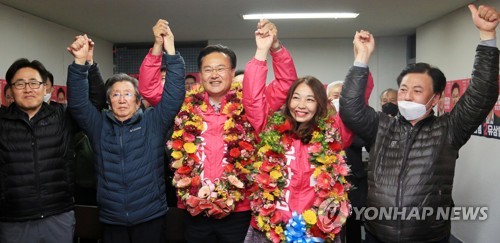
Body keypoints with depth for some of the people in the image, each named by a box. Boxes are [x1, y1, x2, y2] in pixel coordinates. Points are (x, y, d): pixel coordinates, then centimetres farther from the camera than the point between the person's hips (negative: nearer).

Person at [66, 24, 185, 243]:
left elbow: (174, 95, -10)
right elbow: (77, 102, -5)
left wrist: (170, 51, -17)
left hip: (150, 217, -2)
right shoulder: (99, 125, 6)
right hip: (111, 219, 2)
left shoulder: (153, 123, -1)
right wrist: (80, 62, -17)